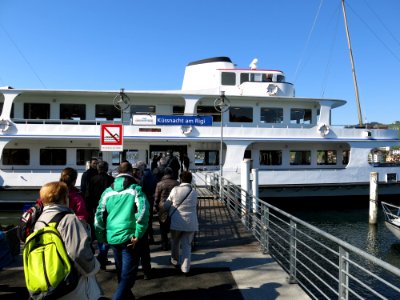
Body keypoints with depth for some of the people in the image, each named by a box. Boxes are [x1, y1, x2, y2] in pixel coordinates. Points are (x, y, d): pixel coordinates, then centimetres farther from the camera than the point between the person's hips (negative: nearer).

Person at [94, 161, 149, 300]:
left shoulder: (107, 191, 7)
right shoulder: (135, 189, -6)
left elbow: (99, 216, 6)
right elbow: (143, 212, -19)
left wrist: (101, 237, 14)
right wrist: (138, 235, -13)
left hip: (113, 237, 5)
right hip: (129, 237, -5)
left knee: (121, 271, 24)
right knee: (128, 274, 3)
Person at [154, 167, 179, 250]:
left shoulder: (160, 184, -7)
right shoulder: (177, 183, -2)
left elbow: (156, 198, -3)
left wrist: (156, 208, 9)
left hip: (163, 209, -2)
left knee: (163, 228, 10)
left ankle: (164, 244, 14)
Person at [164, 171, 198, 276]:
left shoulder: (175, 190, -9)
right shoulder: (194, 192, -2)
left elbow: (166, 205, -1)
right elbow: (195, 206, 5)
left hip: (176, 221, -1)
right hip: (190, 222, 1)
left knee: (175, 242, 22)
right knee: (187, 245, 9)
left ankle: (175, 261, 40)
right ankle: (185, 269, 9)